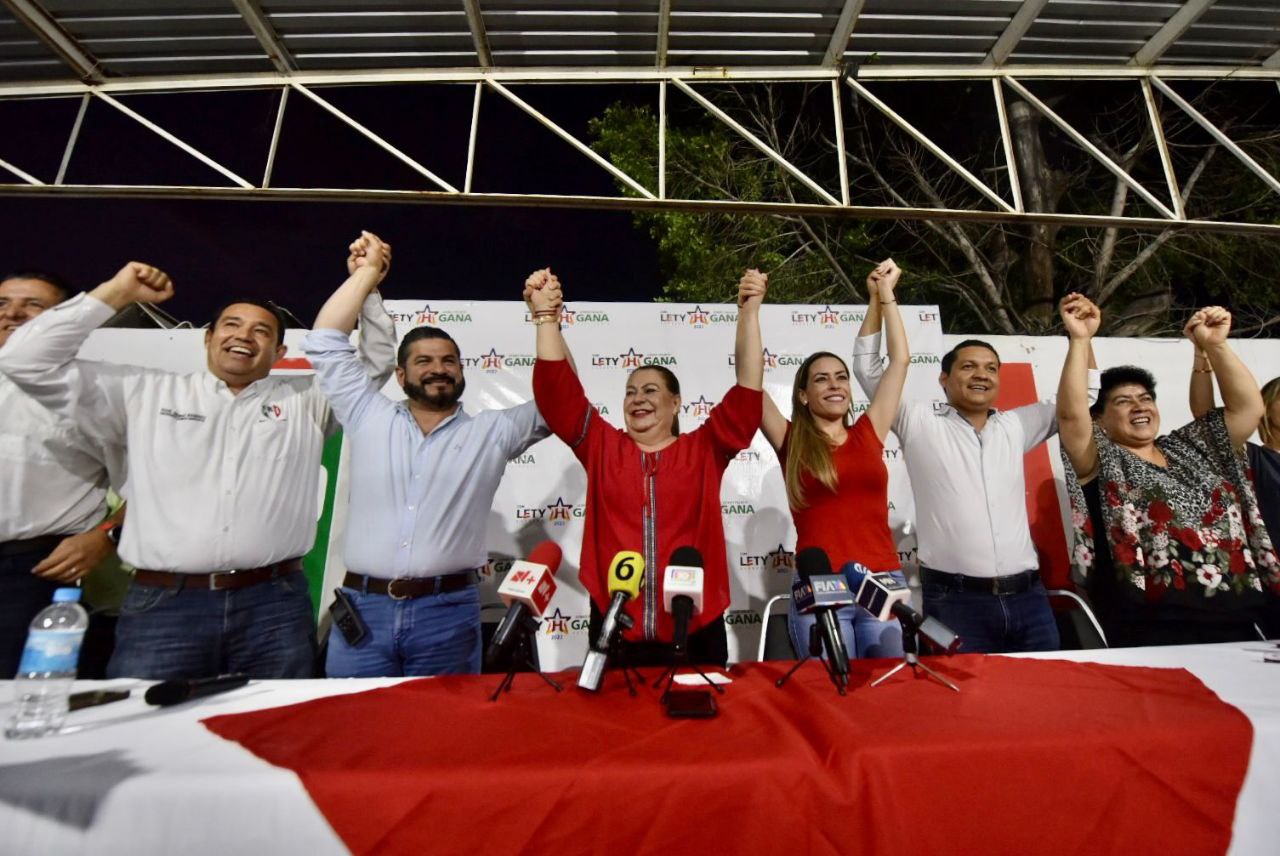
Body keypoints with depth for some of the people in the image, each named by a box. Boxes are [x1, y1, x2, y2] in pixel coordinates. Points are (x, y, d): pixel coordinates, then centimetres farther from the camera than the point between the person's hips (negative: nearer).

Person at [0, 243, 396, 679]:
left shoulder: (305, 401, 11)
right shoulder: (145, 393, 13)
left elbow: (377, 360, 12)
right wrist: (116, 293, 9)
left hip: (276, 605, 0)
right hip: (161, 605, 1)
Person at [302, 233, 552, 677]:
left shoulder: (491, 432, 5)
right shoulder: (369, 418, 8)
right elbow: (324, 343, 8)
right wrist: (367, 272, 10)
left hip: (447, 611, -1)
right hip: (363, 608, 2)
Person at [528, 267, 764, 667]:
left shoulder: (704, 449, 2)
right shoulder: (603, 447, 4)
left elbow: (748, 386, -5)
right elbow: (557, 389, -2)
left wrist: (749, 311, -8)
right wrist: (546, 314, -7)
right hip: (615, 631, 1)